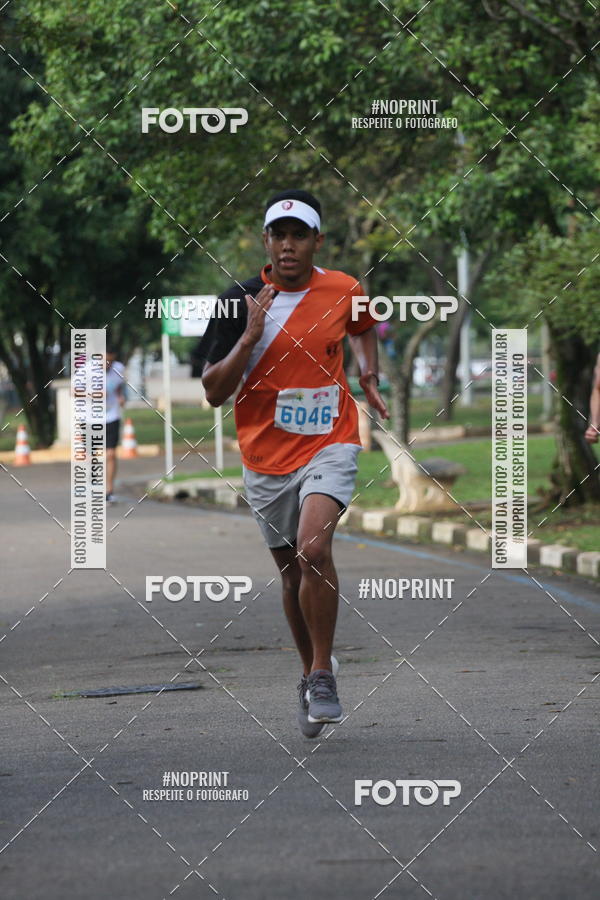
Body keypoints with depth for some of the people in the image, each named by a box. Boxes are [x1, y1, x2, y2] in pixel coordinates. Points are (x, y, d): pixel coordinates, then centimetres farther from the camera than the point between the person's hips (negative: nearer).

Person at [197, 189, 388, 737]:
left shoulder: (344, 291, -1)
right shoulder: (240, 302, -7)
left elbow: (363, 329, 25)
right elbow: (214, 393, -10)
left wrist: (369, 379, 10)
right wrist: (249, 339, -22)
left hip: (329, 443, -1)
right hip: (265, 455, 1)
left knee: (313, 550, -24)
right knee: (291, 570, 11)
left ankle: (322, 675, -12)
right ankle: (312, 673, 33)